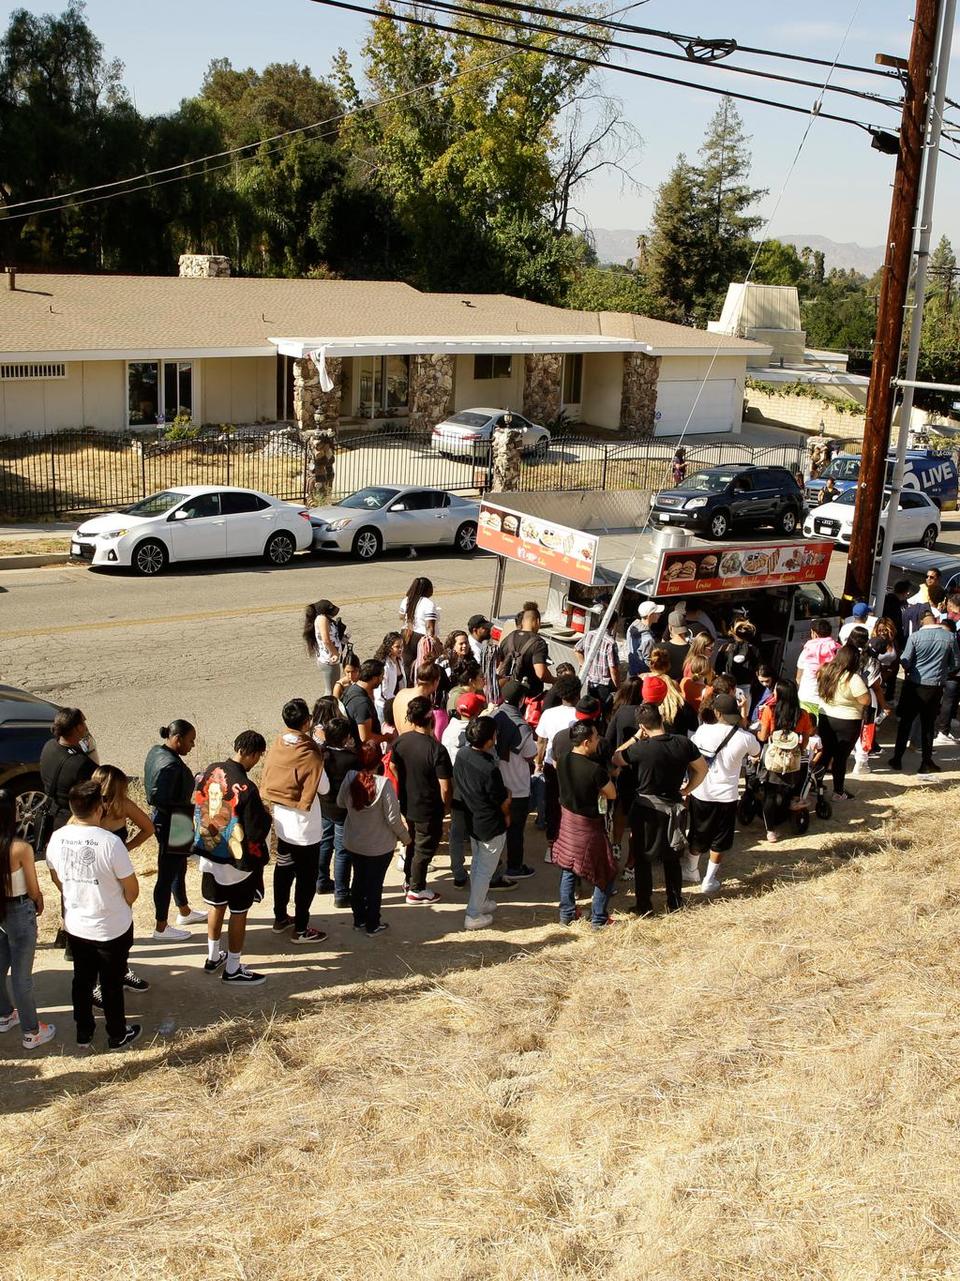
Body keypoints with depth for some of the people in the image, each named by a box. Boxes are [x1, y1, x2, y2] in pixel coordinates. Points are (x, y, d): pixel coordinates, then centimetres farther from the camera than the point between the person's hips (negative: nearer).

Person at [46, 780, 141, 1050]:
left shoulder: (57, 839, -11)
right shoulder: (110, 842, -27)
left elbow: (57, 879, 6)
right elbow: (132, 889, -18)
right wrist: (122, 906, 5)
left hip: (75, 925, 4)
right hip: (112, 928, -4)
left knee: (82, 980, 22)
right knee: (112, 983, 14)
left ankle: (84, 1033, 38)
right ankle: (118, 1036, 32)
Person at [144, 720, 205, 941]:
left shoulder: (156, 751, 3)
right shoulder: (171, 765, -27)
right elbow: (160, 799, -30)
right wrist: (190, 808, -20)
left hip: (163, 821, 10)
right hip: (172, 826, -10)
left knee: (180, 868, 25)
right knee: (167, 875, 3)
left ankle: (184, 912, 43)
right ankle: (161, 928, 16)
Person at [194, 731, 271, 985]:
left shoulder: (210, 771, -7)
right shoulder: (246, 789, -27)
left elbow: (198, 807, 7)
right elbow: (256, 832, -22)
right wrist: (265, 817, -4)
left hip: (209, 854, 7)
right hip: (237, 861, -7)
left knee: (216, 906, 24)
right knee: (238, 914, 10)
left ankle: (213, 957, 40)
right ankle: (233, 969, 21)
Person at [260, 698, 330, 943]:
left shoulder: (278, 744, -5)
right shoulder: (309, 754, -24)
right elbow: (324, 788, -14)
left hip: (282, 821, 7)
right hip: (305, 827, -7)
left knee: (283, 868, 21)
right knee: (307, 877, 7)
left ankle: (280, 918, 34)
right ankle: (300, 929, 14)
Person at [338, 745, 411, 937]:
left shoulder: (350, 778, -15)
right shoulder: (383, 783, -27)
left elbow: (340, 803, 4)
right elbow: (393, 818, -21)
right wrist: (405, 837, -4)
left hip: (353, 844, 4)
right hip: (380, 847, -4)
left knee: (358, 880, 21)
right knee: (375, 885, 12)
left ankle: (359, 921, 34)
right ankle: (372, 926, 25)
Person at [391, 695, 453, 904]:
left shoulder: (400, 740, -9)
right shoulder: (436, 749, -28)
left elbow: (394, 767, 9)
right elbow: (445, 787, -24)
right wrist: (446, 806, -6)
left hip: (406, 805, 6)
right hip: (428, 810, -6)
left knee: (413, 842, 26)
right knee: (424, 848, 12)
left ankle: (409, 879, 43)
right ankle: (417, 890, 25)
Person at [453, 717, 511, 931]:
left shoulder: (462, 754, -12)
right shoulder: (489, 770, -34)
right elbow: (503, 802, -19)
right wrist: (507, 816, 3)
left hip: (471, 821, 8)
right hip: (491, 827, -7)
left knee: (477, 863, 26)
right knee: (485, 870, 9)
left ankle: (479, 902, 43)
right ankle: (473, 915, 18)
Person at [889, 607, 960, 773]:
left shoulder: (916, 636, -13)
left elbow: (905, 661, -8)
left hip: (915, 685, -2)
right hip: (937, 686, 2)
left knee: (905, 722, 11)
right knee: (928, 724, 12)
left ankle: (897, 758, 15)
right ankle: (926, 762, 14)